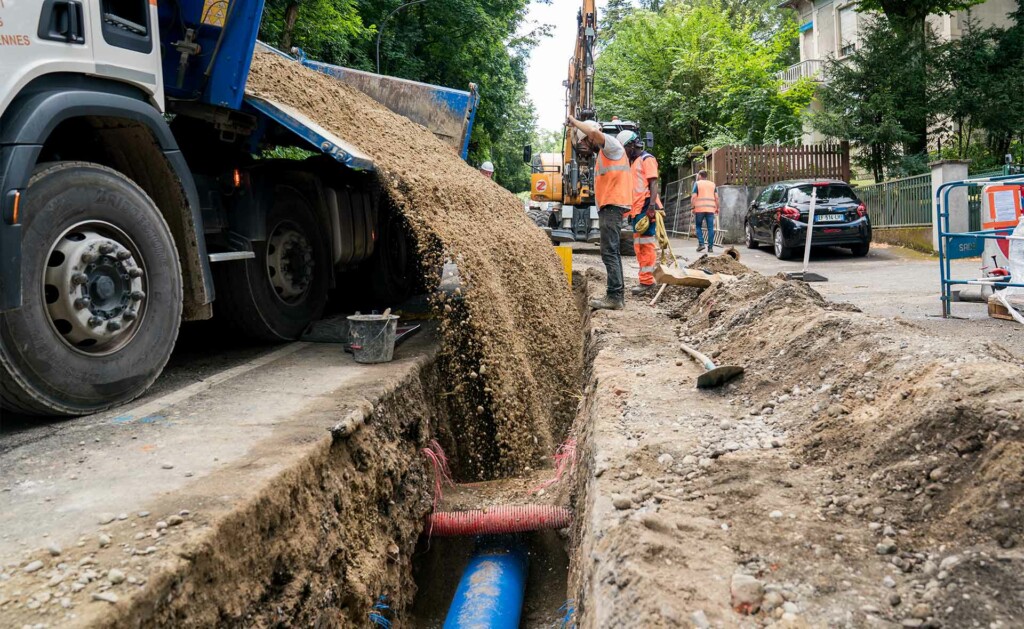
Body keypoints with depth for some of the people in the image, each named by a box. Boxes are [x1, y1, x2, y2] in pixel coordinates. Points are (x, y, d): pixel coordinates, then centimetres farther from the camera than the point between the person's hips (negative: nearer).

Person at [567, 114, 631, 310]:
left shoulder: (611, 145, -4)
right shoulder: (603, 154, 25)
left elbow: (594, 132, -24)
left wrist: (574, 122, -10)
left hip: (612, 206, -11)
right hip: (609, 206, 11)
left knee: (609, 252, -14)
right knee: (612, 251, 12)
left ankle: (614, 297, -18)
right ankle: (617, 295, 16)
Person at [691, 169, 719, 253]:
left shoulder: (697, 183, 5)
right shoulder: (712, 184, 15)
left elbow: (693, 197, -5)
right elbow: (716, 197, 9)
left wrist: (693, 207, 0)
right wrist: (717, 208, 14)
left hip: (699, 209, -2)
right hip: (710, 209, 3)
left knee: (698, 226, 9)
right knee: (710, 228, 1)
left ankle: (701, 244, -5)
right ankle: (710, 247, -2)